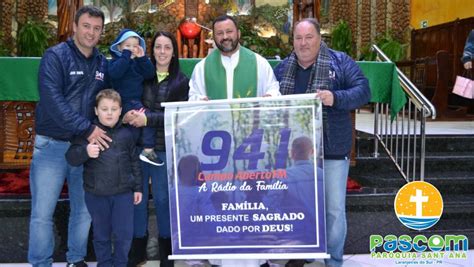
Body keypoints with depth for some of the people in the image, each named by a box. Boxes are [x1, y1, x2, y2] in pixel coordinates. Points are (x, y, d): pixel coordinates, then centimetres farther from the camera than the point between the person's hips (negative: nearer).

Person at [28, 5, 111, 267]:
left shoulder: (102, 63, 9)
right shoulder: (55, 56, -8)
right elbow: (52, 101, -19)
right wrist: (87, 129, -23)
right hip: (52, 145, -5)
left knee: (84, 209, 13)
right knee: (42, 212, 1)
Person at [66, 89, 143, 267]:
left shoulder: (126, 134, 2)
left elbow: (134, 162, 9)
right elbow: (71, 158, -9)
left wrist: (137, 187, 9)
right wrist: (85, 152, -30)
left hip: (123, 193, 1)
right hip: (96, 194, -1)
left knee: (124, 234, 6)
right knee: (101, 234, 14)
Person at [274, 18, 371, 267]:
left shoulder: (340, 62, -4)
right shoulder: (282, 67, 8)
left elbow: (363, 90, -11)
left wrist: (335, 98, -28)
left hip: (331, 150, -3)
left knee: (334, 208, 5)